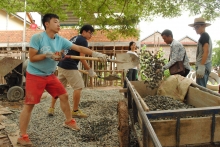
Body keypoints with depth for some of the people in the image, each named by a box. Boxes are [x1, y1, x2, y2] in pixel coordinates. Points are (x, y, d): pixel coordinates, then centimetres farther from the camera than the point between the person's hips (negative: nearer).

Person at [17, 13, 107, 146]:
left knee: (64, 96, 7)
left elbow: (79, 48, -8)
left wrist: (95, 53, -17)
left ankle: (69, 121, 28)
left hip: (50, 75, 6)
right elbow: (32, 58, -17)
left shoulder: (60, 40, -3)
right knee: (29, 104, -6)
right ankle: (23, 136, 5)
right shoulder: (37, 38, -17)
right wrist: (47, 55, -29)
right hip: (35, 75, -6)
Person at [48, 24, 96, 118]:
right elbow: (82, 58, -11)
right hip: (70, 66, -9)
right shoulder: (83, 41, -5)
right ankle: (75, 111, 5)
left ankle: (51, 108, 19)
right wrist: (90, 70, -6)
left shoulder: (74, 38, 22)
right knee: (78, 87, -1)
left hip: (61, 65, 9)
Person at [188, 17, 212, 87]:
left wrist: (201, 67, -24)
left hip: (203, 65, -10)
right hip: (207, 65, 10)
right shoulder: (206, 36, 22)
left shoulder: (204, 36, -8)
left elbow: (206, 51, -19)